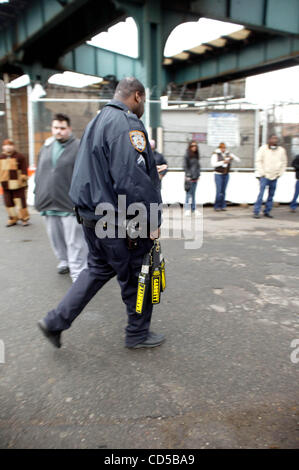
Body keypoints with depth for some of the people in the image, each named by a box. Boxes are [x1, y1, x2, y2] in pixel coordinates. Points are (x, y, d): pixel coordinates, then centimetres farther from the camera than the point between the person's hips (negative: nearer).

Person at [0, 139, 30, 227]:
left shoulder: (19, 157, -4)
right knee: (8, 203, 8)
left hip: (18, 185, -5)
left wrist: (23, 179, -10)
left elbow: (24, 169, -4)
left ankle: (24, 218, 15)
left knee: (20, 202, 0)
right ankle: (13, 219, 21)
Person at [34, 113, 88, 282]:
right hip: (48, 205, 7)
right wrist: (38, 196, 18)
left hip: (70, 205, -6)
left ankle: (78, 274, 3)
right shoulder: (46, 147, 14)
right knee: (56, 238, 17)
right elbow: (39, 173, 21)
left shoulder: (79, 147, -5)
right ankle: (64, 261, 38)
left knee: (75, 242, -4)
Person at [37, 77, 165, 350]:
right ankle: (138, 334, 28)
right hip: (118, 225, -9)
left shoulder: (97, 121, 16)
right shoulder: (127, 123, -16)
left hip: (91, 217, 10)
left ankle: (56, 321, 24)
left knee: (98, 269, 23)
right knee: (137, 278, 9)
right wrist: (153, 220, -18)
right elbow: (132, 179, -25)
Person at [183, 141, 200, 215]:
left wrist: (198, 175, 11)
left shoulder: (196, 155, 13)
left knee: (193, 194, 10)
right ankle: (187, 209, 0)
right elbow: (185, 166, -8)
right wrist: (188, 175, -12)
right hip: (189, 178, -6)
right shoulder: (187, 155, -6)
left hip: (195, 178, 6)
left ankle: (194, 209, 15)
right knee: (189, 193, -5)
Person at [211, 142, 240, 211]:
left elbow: (238, 160, 4)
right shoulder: (215, 154, -5)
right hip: (218, 174, -4)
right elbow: (213, 164, -18)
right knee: (219, 191, -8)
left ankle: (223, 206, 10)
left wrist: (232, 157, -16)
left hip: (226, 174, 4)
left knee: (223, 191, 5)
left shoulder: (228, 154, 6)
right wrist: (223, 162, -25)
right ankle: (217, 206, 2)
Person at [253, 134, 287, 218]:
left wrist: (280, 173, 7)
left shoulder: (281, 150, 7)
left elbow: (284, 163, 15)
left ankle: (267, 211, 15)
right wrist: (262, 173, -7)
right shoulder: (263, 148, -3)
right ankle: (256, 212, -8)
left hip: (275, 177, 4)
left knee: (271, 195, 6)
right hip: (264, 176, -4)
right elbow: (258, 161, -2)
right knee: (261, 193, -11)